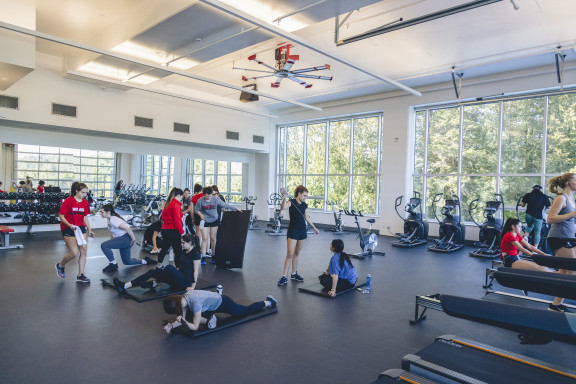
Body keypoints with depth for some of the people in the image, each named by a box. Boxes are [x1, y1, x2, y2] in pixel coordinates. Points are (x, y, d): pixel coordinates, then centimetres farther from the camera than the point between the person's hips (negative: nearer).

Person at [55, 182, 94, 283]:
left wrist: (89, 230, 6)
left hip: (80, 228, 6)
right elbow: (61, 216, -10)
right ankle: (60, 265, 22)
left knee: (84, 250, -3)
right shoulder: (68, 201, -11)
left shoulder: (85, 203, 5)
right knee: (74, 253, -10)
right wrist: (70, 225, -25)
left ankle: (80, 275, 7)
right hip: (68, 229, -5)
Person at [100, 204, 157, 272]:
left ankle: (113, 264, -6)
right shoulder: (109, 219, 7)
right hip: (121, 238, 10)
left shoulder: (113, 220, -22)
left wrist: (133, 239, -20)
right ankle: (145, 261, 33)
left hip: (126, 238, -10)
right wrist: (111, 242, 15)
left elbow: (128, 228, -29)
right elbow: (112, 232, 21)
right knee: (127, 261, 17)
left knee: (104, 245, -21)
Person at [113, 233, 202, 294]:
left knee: (169, 267, -30)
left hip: (185, 283, -9)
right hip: (178, 278, 9)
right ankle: (125, 286, -14)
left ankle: (155, 283, -5)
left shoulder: (195, 254, -13)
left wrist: (193, 287, -17)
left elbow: (195, 271, -14)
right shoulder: (184, 251, 13)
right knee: (152, 272, -6)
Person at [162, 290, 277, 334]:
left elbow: (195, 327, -31)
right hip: (215, 300, 6)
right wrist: (171, 325, -23)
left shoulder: (194, 302, -38)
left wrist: (182, 321, -44)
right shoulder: (182, 299, -16)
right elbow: (182, 319, -7)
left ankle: (268, 302, 32)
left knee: (247, 310, 16)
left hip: (223, 303, -6)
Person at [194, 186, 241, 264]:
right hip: (205, 221, -1)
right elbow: (196, 210, 2)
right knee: (205, 238, -5)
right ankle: (203, 257, 3)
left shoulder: (215, 199, -9)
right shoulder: (200, 201, -11)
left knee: (213, 238, 6)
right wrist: (200, 214, -18)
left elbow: (225, 205, -3)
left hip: (214, 220, 1)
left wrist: (236, 209, -3)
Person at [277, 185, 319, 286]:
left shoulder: (304, 205, 9)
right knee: (290, 254, -7)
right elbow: (282, 208, -32)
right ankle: (284, 277, -1)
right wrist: (284, 198, -50)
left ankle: (294, 274, 24)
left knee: (297, 253, 14)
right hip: (293, 230, -6)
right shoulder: (291, 202, -11)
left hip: (302, 231, 6)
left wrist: (314, 228, 24)